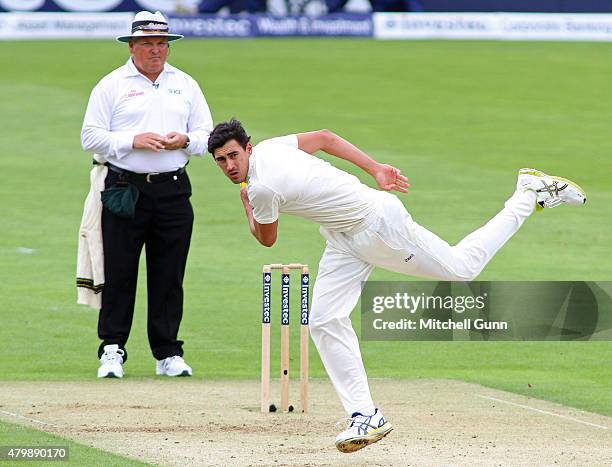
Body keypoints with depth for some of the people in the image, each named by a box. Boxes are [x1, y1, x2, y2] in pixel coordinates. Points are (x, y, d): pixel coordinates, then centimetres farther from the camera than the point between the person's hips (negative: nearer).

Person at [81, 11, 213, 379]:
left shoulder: (186, 85, 14)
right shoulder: (111, 86, 4)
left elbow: (208, 137, 14)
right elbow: (91, 137, -1)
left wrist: (184, 140, -7)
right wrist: (133, 140, -13)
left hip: (173, 192, 3)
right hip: (125, 191, -3)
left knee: (170, 276, 4)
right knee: (119, 274, -4)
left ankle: (168, 353, 10)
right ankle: (112, 350, 2)